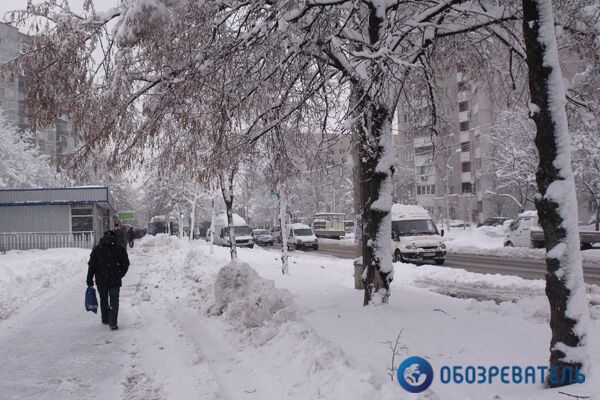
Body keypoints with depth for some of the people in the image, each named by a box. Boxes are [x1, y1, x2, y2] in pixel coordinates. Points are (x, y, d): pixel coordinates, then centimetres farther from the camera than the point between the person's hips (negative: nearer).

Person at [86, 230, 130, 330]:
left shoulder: (96, 249, 1)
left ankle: (105, 320, 30)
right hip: (115, 281, -2)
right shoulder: (120, 249, -1)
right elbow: (126, 265, 0)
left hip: (101, 281, 2)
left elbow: (91, 266, -1)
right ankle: (113, 323, -6)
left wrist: (89, 279, 5)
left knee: (103, 300, 19)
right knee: (114, 301, 3)